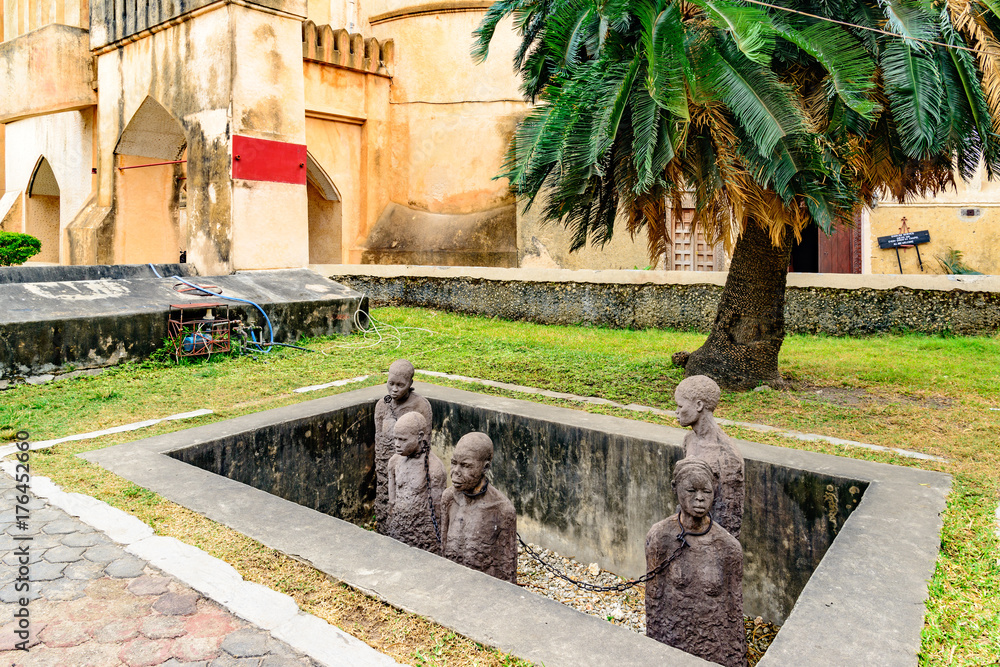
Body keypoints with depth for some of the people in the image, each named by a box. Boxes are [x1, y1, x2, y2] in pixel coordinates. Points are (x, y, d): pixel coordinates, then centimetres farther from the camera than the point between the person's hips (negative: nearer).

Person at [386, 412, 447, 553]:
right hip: (397, 530, 5)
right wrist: (388, 529, 14)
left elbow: (437, 511, -10)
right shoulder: (395, 461, 2)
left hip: (423, 536, -5)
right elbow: (392, 501, 11)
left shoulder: (434, 468, -16)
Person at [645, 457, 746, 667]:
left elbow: (735, 610, -2)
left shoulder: (728, 546, -12)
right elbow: (653, 598, -4)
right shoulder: (659, 537, -13)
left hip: (715, 647, 0)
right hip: (672, 641, 0)